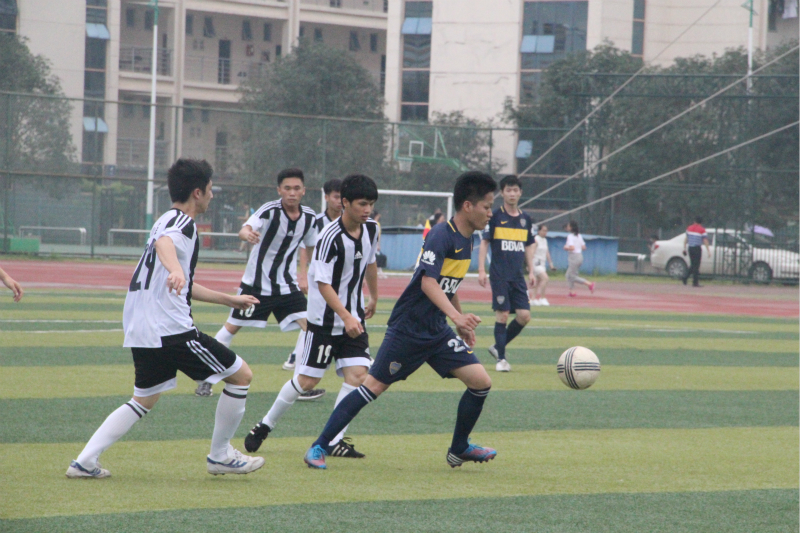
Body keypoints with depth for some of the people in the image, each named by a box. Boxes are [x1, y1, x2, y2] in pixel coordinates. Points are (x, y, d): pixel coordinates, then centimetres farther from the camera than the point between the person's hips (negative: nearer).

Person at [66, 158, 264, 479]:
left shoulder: (169, 221, 24)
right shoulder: (182, 223, -7)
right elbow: (164, 243, -34)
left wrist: (230, 300, 40)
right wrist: (175, 270, -54)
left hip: (142, 331, 10)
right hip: (170, 329, -10)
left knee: (144, 399, 21)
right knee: (240, 375, 0)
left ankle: (85, 462, 8)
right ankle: (220, 456, 8)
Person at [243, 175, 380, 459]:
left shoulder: (371, 229, 0)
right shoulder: (331, 237, -21)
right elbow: (323, 284, -24)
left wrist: (374, 298, 32)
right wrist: (345, 317, -32)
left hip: (354, 318, 6)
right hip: (324, 320, -6)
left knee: (357, 374, -10)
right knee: (306, 380, 0)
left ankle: (333, 440, -4)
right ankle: (265, 426, 20)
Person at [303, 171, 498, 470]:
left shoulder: (466, 240, 9)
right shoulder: (441, 236, -18)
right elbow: (428, 282, -30)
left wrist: (463, 323, 28)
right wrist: (456, 316, -42)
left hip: (437, 332, 8)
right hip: (407, 329, -8)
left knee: (481, 382, -3)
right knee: (373, 387, -6)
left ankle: (459, 450, 16)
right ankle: (320, 447, 3)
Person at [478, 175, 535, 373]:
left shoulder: (525, 219, 11)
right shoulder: (495, 217, -2)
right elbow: (484, 243, -1)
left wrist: (531, 271, 12)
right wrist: (481, 270, -8)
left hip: (518, 275, 5)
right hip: (500, 276, -5)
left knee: (524, 316, -3)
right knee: (502, 315, -7)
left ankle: (498, 347, 16)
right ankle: (501, 358, 3)